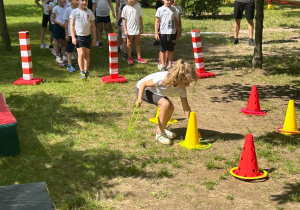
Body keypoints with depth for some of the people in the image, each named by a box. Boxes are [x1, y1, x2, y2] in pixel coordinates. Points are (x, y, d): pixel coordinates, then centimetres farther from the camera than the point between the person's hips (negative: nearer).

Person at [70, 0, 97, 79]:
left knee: (87, 54, 8)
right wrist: (73, 37, -10)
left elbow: (93, 26, 10)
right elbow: (72, 25, -3)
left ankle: (86, 71, 17)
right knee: (81, 53, -10)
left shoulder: (89, 12, 6)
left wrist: (95, 38, 8)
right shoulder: (75, 12, -2)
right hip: (78, 36, -3)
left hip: (88, 36, 3)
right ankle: (82, 71, -1)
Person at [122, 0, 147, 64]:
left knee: (138, 43, 11)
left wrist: (141, 28, 6)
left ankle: (139, 58, 19)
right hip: (129, 30, -2)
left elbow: (140, 18, 6)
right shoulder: (125, 8, -5)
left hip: (137, 30, 2)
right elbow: (124, 20, -3)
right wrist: (125, 30, -6)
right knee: (129, 44, 9)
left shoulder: (138, 6, 1)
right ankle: (130, 58, 19)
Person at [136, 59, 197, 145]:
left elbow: (186, 109, -12)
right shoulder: (163, 78, -38)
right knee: (165, 104, -27)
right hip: (143, 89, -7)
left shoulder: (181, 88, -17)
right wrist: (139, 99, -40)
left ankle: (161, 129, 14)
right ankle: (160, 134, -15)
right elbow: (143, 84, -26)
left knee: (171, 107, -12)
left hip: (156, 91, 7)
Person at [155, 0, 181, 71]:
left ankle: (170, 65, 14)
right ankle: (163, 66, 12)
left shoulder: (173, 9, 10)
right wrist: (156, 33, -7)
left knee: (171, 50, 7)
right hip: (163, 33, -3)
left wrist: (178, 31, 18)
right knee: (163, 50, 4)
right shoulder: (160, 9, 0)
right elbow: (157, 21, -1)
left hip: (172, 33, 3)